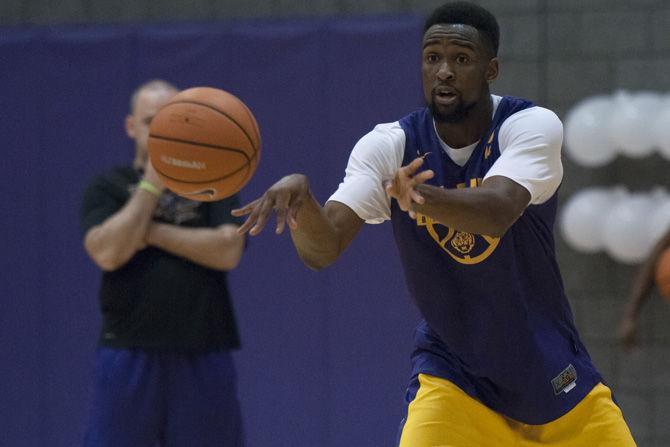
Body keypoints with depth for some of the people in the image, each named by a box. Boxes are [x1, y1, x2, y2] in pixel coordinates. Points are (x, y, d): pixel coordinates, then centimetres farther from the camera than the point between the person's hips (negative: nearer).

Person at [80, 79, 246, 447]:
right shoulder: (106, 188, 7)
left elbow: (227, 251, -6)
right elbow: (108, 253, -11)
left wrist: (152, 232, -7)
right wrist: (152, 185, -7)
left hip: (203, 358, 1)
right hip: (128, 357, -1)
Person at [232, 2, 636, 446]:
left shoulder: (533, 126, -16)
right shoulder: (390, 146, -11)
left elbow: (498, 213, -37)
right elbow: (322, 250, -22)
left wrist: (421, 196, -57)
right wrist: (299, 198, -45)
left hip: (554, 373, 1)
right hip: (452, 374, 0)